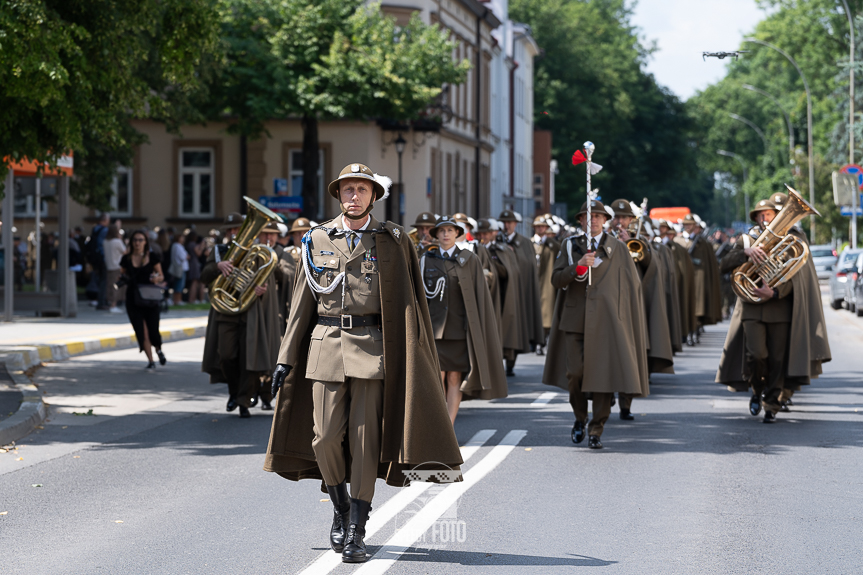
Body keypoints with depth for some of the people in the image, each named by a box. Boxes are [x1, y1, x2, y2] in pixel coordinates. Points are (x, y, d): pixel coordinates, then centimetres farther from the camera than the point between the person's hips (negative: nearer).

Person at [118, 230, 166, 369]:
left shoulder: (152, 257, 2)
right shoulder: (126, 259, 4)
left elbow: (161, 276, 7)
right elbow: (122, 276, 14)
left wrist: (157, 278, -16)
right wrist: (122, 278, -9)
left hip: (149, 298, -1)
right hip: (133, 299, 1)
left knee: (153, 331, -4)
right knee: (141, 331, -4)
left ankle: (159, 350, 31)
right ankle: (150, 360, 8)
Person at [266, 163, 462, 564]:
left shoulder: (392, 241, 4)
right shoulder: (318, 240, 10)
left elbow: (406, 304, 2)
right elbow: (302, 303, 12)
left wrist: (409, 358, -5)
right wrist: (286, 358, 8)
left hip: (371, 349, -2)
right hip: (325, 347, 2)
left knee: (364, 438, -4)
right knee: (325, 436, -1)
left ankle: (356, 533, 2)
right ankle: (340, 509, 25)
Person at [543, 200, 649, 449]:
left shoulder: (618, 248, 7)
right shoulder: (570, 246, 10)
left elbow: (632, 286, 8)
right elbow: (556, 279, 1)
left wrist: (629, 319, 3)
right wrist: (579, 265, -16)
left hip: (606, 320, -1)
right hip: (575, 319, 1)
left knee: (603, 374, -6)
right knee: (574, 372, -3)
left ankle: (596, 430, 2)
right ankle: (580, 417, 24)